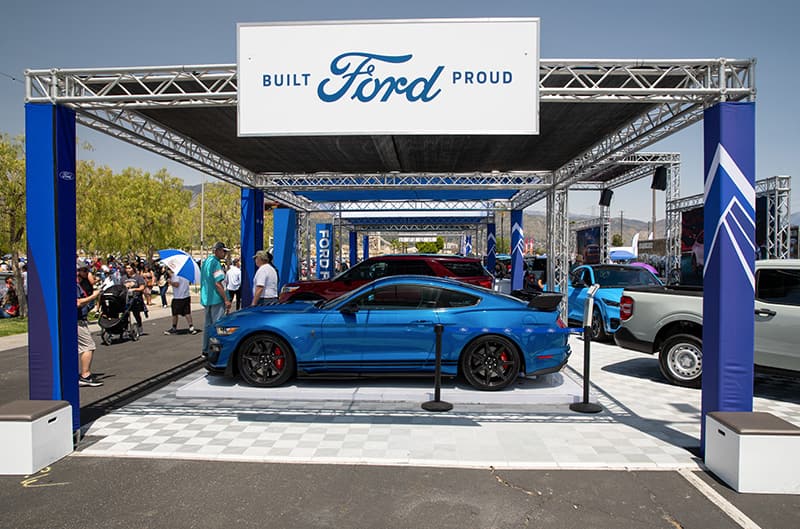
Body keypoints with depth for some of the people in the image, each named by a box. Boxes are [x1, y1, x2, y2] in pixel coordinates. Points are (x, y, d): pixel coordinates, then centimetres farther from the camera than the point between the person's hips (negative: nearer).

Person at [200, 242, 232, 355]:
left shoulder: (206, 261, 15)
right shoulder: (215, 263, -15)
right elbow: (218, 284, -20)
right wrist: (226, 300, -16)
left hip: (206, 298, 10)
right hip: (216, 299, -10)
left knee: (208, 324, 15)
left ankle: (206, 350, 21)